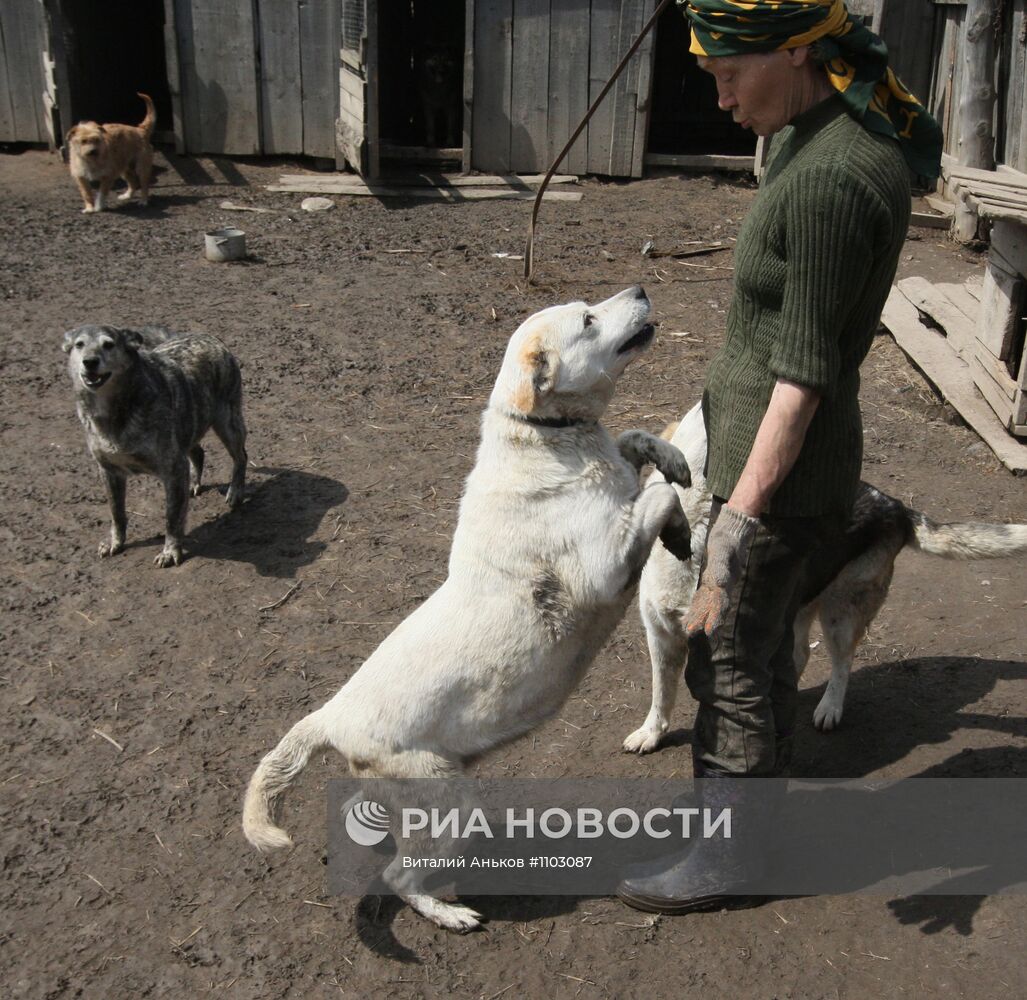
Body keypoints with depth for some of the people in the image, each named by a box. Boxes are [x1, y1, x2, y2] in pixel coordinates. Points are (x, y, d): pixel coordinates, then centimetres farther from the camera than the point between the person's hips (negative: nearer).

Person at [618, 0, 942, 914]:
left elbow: (804, 379, -24)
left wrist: (740, 520, -22)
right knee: (763, 649, 23)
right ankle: (755, 804, 43)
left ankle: (727, 857, 28)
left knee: (731, 667, 7)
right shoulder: (815, 136, 6)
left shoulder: (830, 181, -25)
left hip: (781, 477, -10)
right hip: (755, 451, 10)